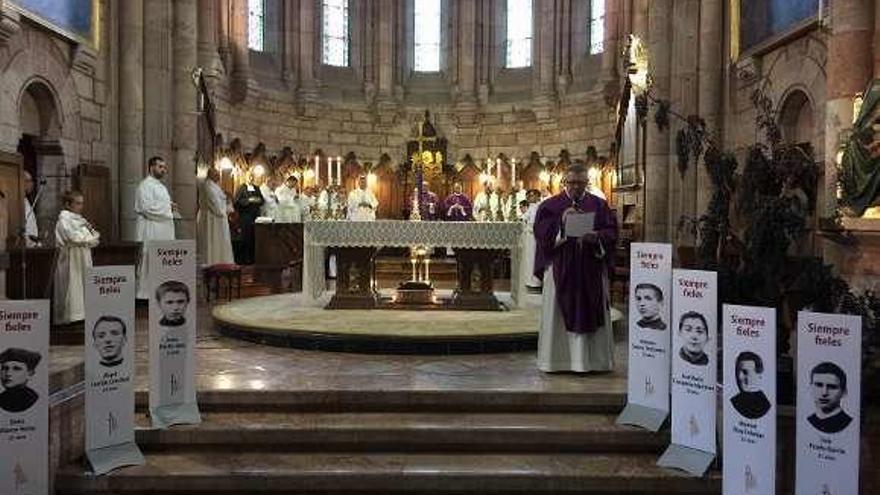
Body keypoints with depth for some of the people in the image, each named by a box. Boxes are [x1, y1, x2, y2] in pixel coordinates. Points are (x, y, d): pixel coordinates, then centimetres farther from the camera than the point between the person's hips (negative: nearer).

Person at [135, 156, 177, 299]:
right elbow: (147, 208, -19)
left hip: (164, 230, 9)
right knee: (150, 263, -6)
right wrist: (167, 207, -11)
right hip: (151, 232, -9)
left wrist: (170, 208, 6)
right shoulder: (145, 185, -9)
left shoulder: (161, 186, 20)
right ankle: (146, 294, 0)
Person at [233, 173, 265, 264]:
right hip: (245, 215, -5)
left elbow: (262, 200, 17)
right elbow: (237, 201, -8)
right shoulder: (242, 188, 1)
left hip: (255, 215, 5)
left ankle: (253, 257, 9)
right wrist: (248, 200, -18)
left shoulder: (256, 189, 18)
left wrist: (259, 200, -5)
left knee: (255, 237, 1)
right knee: (246, 237, -7)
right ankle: (245, 258, -1)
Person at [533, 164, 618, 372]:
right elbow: (541, 230, -5)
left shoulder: (599, 205, 9)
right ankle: (558, 358, 9)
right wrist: (561, 221, -18)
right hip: (560, 268, -1)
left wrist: (597, 237, -17)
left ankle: (594, 359, 11)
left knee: (591, 313, 3)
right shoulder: (551, 205, 5)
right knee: (558, 314, 1)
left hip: (591, 268, 1)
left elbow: (611, 232, 2)